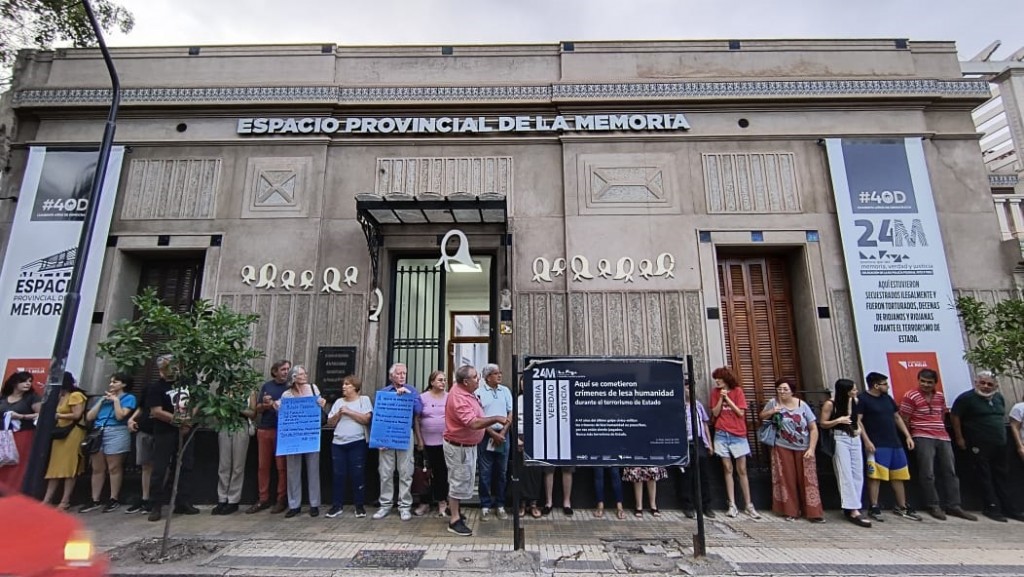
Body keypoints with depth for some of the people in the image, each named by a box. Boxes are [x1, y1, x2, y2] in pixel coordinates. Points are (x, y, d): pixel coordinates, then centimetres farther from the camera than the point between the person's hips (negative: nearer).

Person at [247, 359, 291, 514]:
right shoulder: (266, 386, 8)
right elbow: (258, 409, 10)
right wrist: (265, 404, -12)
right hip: (264, 429, 3)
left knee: (282, 466, 1)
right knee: (263, 466, 9)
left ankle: (282, 499, 10)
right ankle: (263, 499, 21)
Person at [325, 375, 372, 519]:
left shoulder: (364, 399, 0)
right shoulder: (338, 402, 12)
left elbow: (366, 419, -13)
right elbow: (330, 423, 10)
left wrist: (348, 411, -12)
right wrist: (339, 413, -7)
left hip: (357, 443, -4)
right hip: (338, 443, 4)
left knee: (357, 475, 1)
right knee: (338, 475, 7)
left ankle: (360, 506, 13)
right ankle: (337, 505, 20)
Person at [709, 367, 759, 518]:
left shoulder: (737, 390, -2)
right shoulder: (715, 392, 4)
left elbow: (741, 413, -7)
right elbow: (715, 413, -1)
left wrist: (727, 398, -12)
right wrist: (721, 398, -11)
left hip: (738, 435, -1)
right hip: (722, 435, 1)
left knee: (742, 470, 2)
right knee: (728, 469, 5)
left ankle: (749, 506, 11)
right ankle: (732, 506, 9)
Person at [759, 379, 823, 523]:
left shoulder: (802, 405, -7)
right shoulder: (773, 403, -6)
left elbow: (813, 428, -5)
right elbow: (762, 416, 9)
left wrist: (811, 448, -12)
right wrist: (772, 412, -12)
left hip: (804, 449, 0)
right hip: (783, 448, 0)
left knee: (807, 480, 4)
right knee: (787, 479, 5)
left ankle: (813, 513, 13)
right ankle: (790, 511, 16)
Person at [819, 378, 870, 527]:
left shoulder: (855, 401, 6)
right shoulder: (830, 404, -11)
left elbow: (858, 418, 24)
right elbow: (823, 424, -6)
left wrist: (859, 428, 5)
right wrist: (838, 420, -21)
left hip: (855, 439, 6)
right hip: (840, 439, -6)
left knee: (858, 474, 6)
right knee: (846, 475, -7)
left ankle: (850, 508, 15)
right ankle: (854, 511, -7)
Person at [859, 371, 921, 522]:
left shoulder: (887, 398, 14)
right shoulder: (862, 399, -9)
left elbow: (897, 418, 22)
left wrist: (908, 436, 14)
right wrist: (866, 440, -18)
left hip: (894, 443, 8)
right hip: (877, 445, -8)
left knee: (898, 476, 14)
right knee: (875, 476, -8)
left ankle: (901, 507, 28)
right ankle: (874, 508, -2)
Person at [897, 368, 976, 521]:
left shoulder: (940, 396, 12)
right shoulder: (910, 396, -9)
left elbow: (942, 415, 23)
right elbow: (904, 419, -6)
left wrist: (940, 430, 13)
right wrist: (910, 437, -2)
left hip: (943, 438, 7)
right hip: (923, 439, -6)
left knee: (950, 472, 8)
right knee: (928, 473, -5)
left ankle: (954, 506, 17)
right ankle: (933, 506, 3)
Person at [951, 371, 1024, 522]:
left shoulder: (999, 397, 10)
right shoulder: (966, 398, -11)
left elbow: (1002, 416, 23)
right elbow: (955, 416, -10)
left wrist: (1002, 433, 15)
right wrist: (960, 438, -11)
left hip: (999, 443, 7)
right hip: (979, 445, -7)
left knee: (1002, 476, 13)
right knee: (985, 477, -2)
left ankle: (1008, 508, 22)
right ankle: (992, 507, 4)